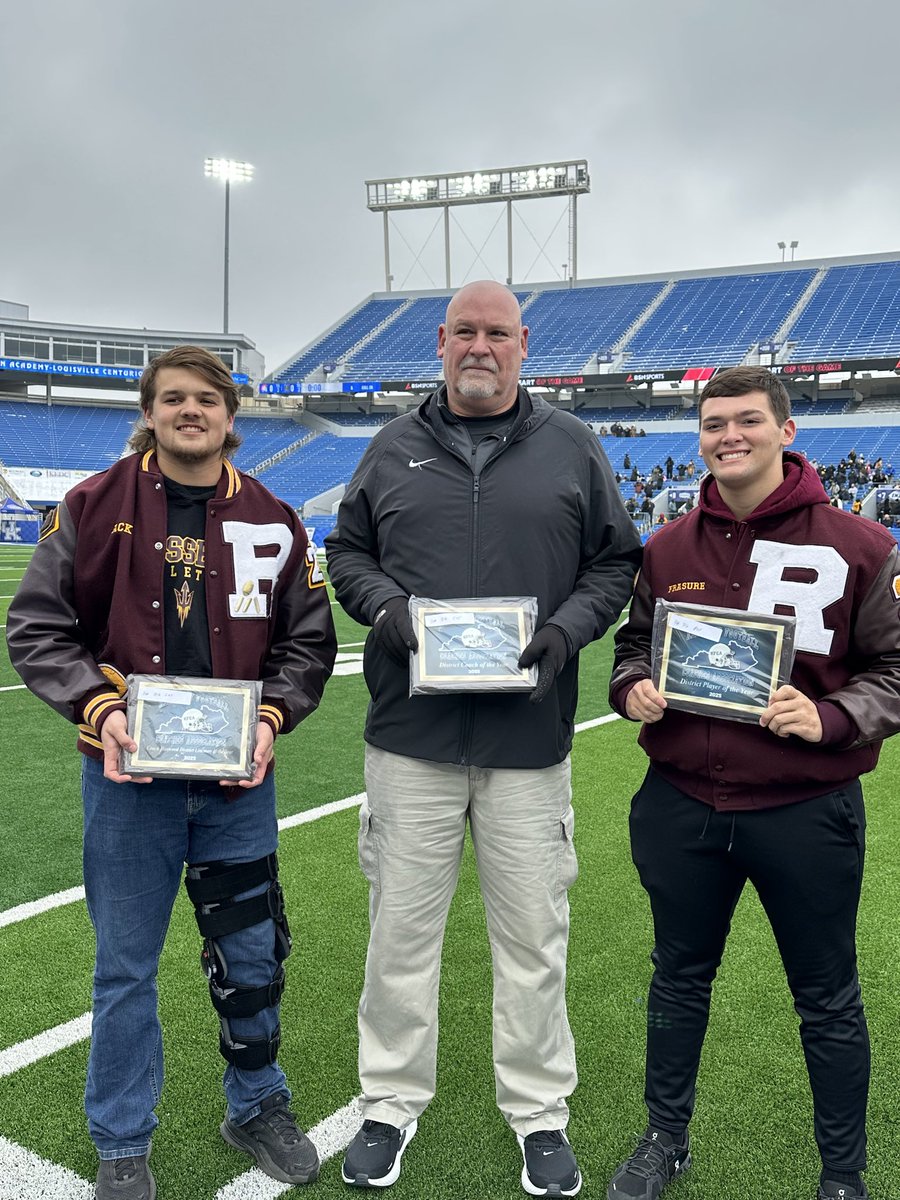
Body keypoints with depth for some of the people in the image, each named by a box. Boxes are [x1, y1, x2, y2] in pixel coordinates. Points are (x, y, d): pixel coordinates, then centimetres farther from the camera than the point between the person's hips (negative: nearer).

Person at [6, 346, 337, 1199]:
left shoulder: (272, 521, 2)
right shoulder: (95, 506, -3)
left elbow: (308, 640, 6)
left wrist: (272, 717, -9)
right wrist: (98, 709, -16)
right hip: (127, 778, -1)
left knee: (251, 954, 14)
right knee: (126, 966, 12)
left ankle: (256, 1106, 40)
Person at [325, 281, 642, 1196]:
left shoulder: (572, 448, 6)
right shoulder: (393, 448, 9)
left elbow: (615, 561, 8)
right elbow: (347, 552, 13)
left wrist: (566, 629, -9)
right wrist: (386, 607, -7)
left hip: (529, 740, 0)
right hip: (410, 736, 1)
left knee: (534, 933, 10)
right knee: (402, 926, 12)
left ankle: (540, 1113, 31)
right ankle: (392, 1102, 32)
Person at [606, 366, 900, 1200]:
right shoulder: (669, 548, 4)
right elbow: (634, 645, 16)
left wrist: (830, 718, -20)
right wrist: (632, 689, -6)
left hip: (806, 811, -3)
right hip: (681, 807, 3)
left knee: (827, 1001, 14)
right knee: (679, 979, 20)